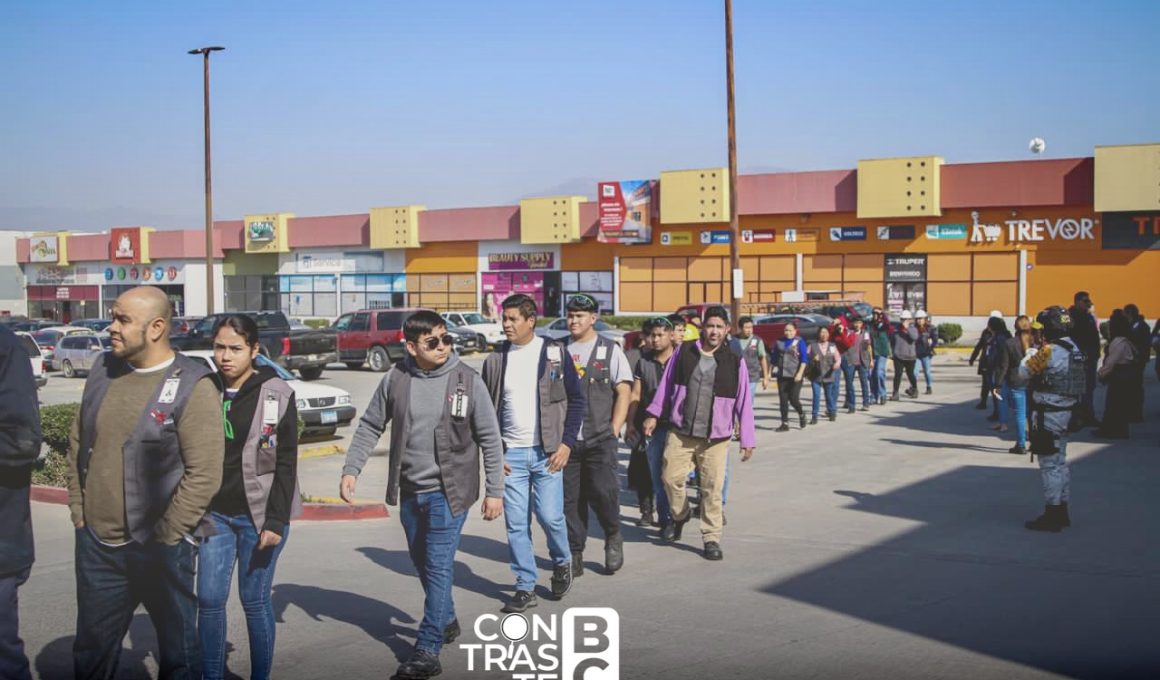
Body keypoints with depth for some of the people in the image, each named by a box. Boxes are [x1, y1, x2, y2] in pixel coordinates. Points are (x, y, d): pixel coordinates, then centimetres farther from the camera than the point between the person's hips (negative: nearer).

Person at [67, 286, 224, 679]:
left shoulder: (192, 387, -15)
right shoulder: (103, 370, 6)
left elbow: (204, 475, -18)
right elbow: (78, 446, 14)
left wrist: (164, 537, -15)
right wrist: (78, 511, 8)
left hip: (159, 549, -6)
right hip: (95, 544, 6)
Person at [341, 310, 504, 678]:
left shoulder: (468, 380, -9)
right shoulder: (396, 379, -3)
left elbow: (490, 438, -4)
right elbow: (369, 427, 7)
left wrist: (494, 490, -4)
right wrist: (351, 469, -2)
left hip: (449, 491, -4)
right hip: (410, 491, 4)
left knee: (438, 567, -8)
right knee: (423, 563, 17)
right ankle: (446, 621, 40)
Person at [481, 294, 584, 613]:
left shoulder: (555, 353, -1)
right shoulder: (496, 360, 5)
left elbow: (577, 400, 2)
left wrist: (566, 443, -6)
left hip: (547, 452, -2)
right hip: (510, 454, 2)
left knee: (550, 515, -4)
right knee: (516, 524, 2)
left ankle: (562, 563, 26)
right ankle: (525, 587, 14)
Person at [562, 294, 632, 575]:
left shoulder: (610, 350, 5)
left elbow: (624, 393, 2)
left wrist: (613, 432, -5)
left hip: (600, 439, -2)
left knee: (602, 491, -12)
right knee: (569, 499, 3)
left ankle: (613, 537, 15)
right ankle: (574, 555, 15)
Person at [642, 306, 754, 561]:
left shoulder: (735, 362, 0)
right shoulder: (684, 353, 4)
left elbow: (743, 403, 3)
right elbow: (666, 385, 13)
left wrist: (747, 439, 2)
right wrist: (653, 414, 13)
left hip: (715, 438, -1)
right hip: (680, 433, 1)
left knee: (712, 489, -2)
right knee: (671, 478, -1)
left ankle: (712, 538, 11)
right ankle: (680, 516, 29)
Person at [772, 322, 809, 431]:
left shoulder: (799, 342, -3)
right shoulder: (779, 342, 10)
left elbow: (804, 359, -9)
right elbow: (774, 358, 18)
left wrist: (800, 373, -19)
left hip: (795, 376, -4)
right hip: (782, 375, 4)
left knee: (793, 398, -7)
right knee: (783, 399, 2)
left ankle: (801, 414, 24)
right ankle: (785, 423, 8)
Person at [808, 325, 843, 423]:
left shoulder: (832, 346, 8)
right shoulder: (812, 346, 1)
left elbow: (838, 358, 4)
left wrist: (837, 363, -17)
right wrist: (813, 360, -22)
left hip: (828, 376, 2)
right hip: (816, 376, -2)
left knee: (829, 395, 12)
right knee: (816, 396, -10)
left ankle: (832, 412, 33)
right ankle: (814, 416, -5)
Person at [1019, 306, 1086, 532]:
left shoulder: (1049, 351, -20)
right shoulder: (1074, 349, 8)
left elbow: (1024, 372, -11)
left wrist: (1029, 354, 6)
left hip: (1048, 415, -9)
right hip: (1065, 412, 9)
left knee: (1050, 465, -3)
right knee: (1060, 462, 17)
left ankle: (1051, 517, 2)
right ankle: (1061, 512, 25)